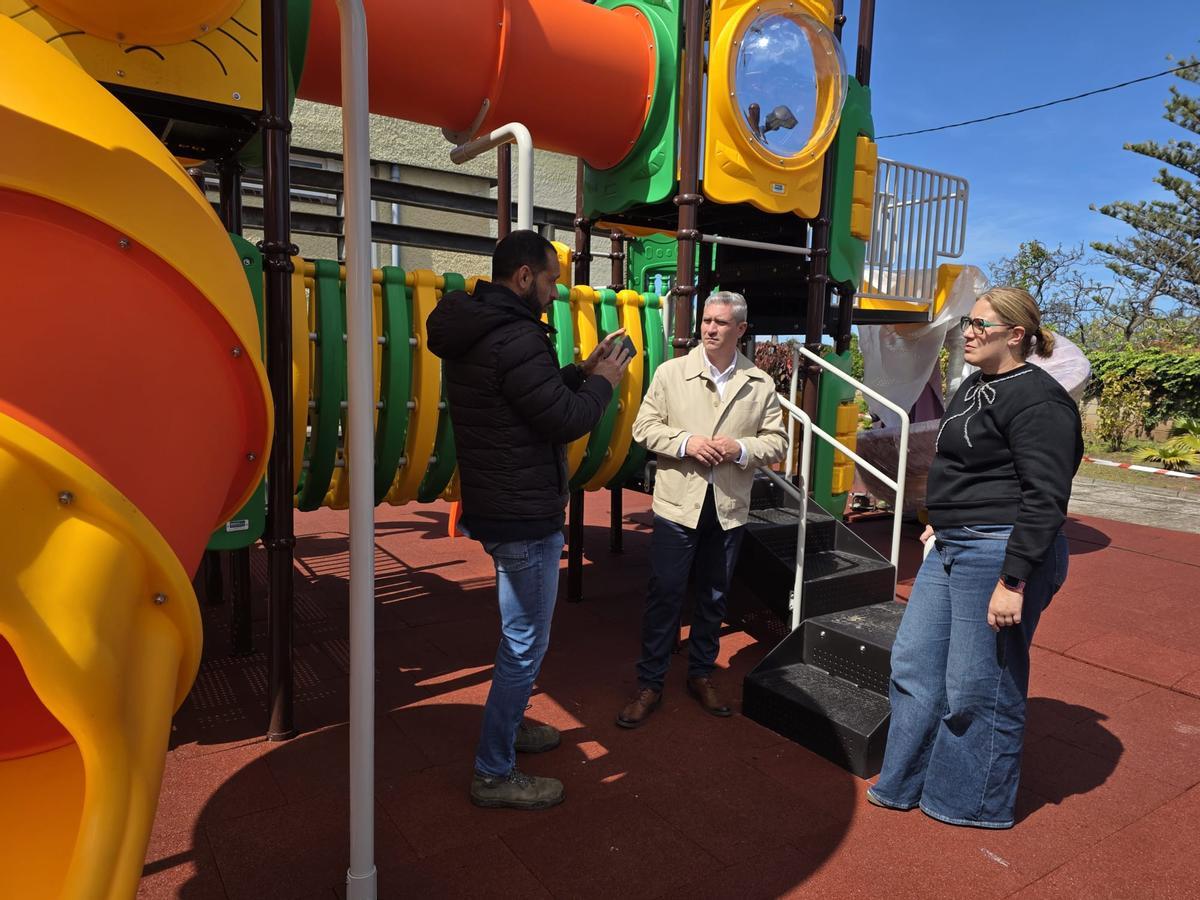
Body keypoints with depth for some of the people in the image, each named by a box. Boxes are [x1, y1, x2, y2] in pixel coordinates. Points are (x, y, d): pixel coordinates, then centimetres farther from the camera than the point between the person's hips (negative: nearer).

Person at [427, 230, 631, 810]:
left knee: (520, 635, 26)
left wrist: (582, 372, 11)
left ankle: (509, 727, 44)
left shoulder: (475, 331, 10)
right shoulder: (514, 337, -22)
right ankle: (494, 774, 17)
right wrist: (603, 382, -4)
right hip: (524, 517, -11)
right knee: (524, 646, 2)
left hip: (495, 506, 11)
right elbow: (565, 421, -21)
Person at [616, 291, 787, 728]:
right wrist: (686, 443, -18)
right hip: (678, 504, -2)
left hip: (729, 508, 2)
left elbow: (777, 441, 3)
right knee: (664, 596, 4)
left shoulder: (760, 384, 2)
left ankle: (701, 674, 33)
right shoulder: (671, 372, -2)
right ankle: (649, 684, 17)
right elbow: (645, 427, -3)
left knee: (713, 598, 15)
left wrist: (741, 449, -16)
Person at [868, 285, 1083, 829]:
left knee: (978, 688, 4)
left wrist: (1013, 581, -23)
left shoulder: (1037, 401, -16)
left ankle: (977, 803, 27)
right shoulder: (975, 387, 14)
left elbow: (1045, 498, -21)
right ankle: (907, 783, 31)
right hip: (952, 548, 10)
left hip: (1000, 551, -10)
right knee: (914, 663, 15)